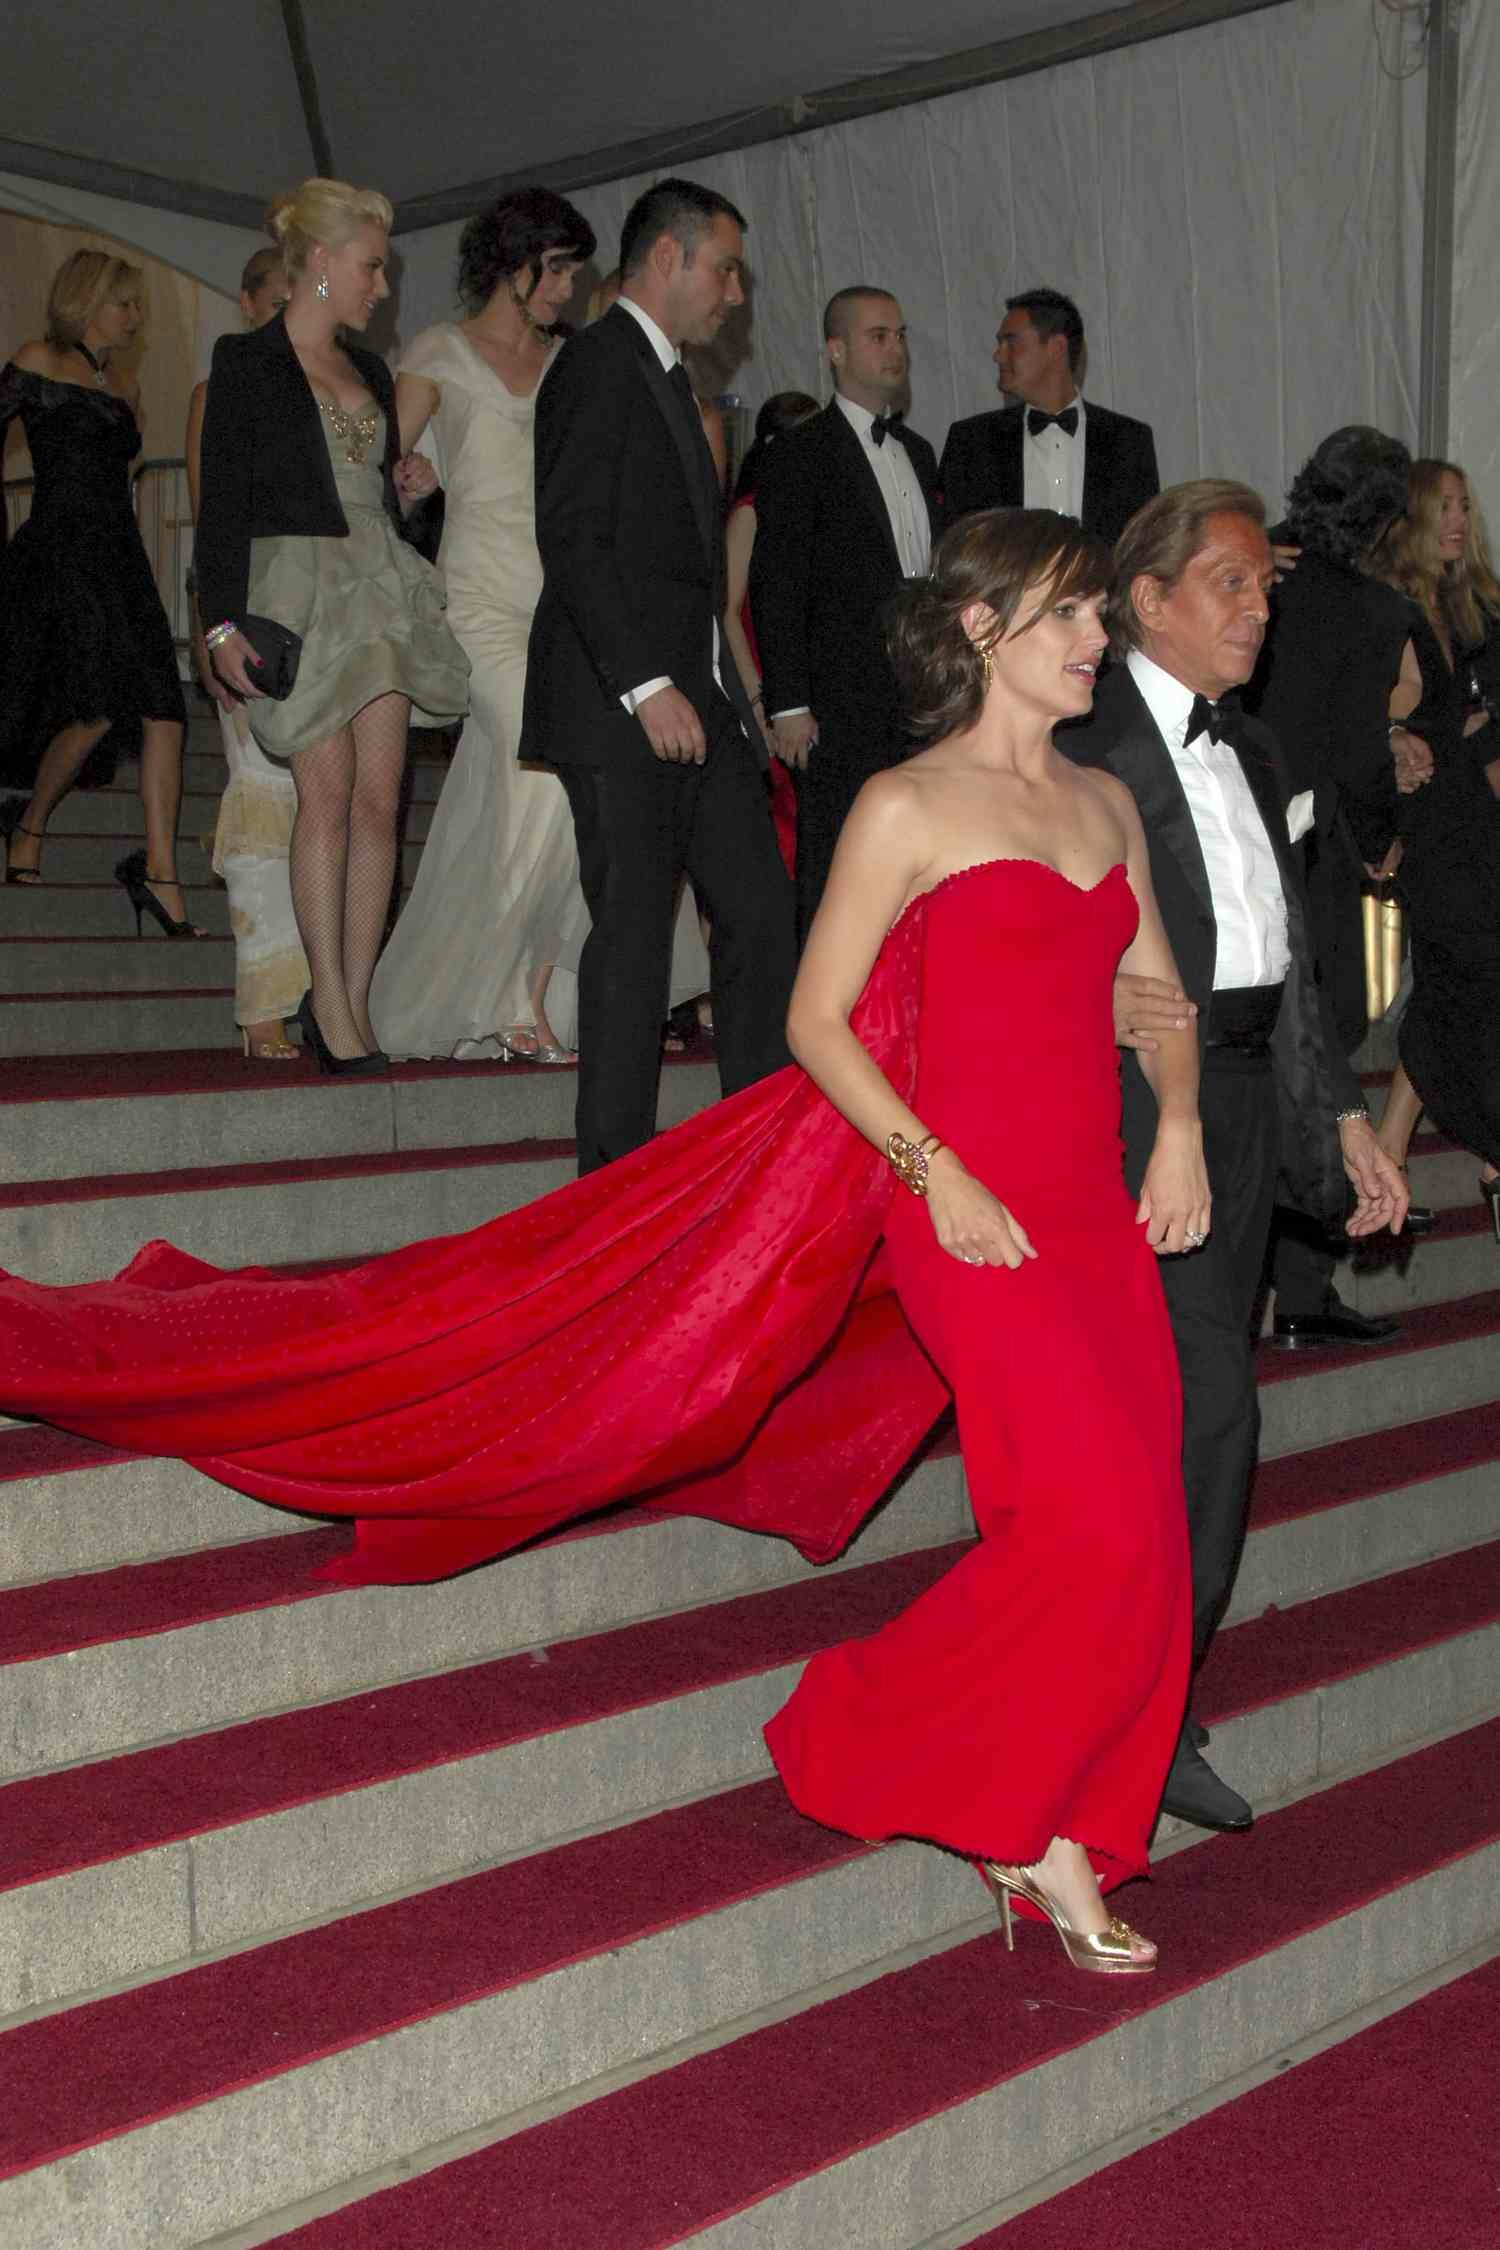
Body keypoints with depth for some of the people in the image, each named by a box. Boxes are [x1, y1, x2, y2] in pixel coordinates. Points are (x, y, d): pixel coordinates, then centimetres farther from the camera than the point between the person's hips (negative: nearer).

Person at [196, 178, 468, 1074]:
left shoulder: (370, 371, 18)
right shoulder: (247, 361, -1)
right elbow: (223, 499, -6)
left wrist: (414, 484, 9)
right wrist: (224, 620, -12)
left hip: (381, 583, 6)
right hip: (300, 584, -6)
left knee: (381, 797, -1)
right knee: (329, 793, -9)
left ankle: (353, 998, 2)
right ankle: (331, 1000, -3)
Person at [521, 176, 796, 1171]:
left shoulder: (668, 377, 22)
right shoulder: (599, 364, -7)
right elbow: (572, 539, -17)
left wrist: (720, 690, 14)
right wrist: (646, 686, -21)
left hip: (693, 697, 9)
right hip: (622, 709, -9)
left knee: (760, 909, 8)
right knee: (634, 931, -6)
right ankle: (617, 1169, 2)